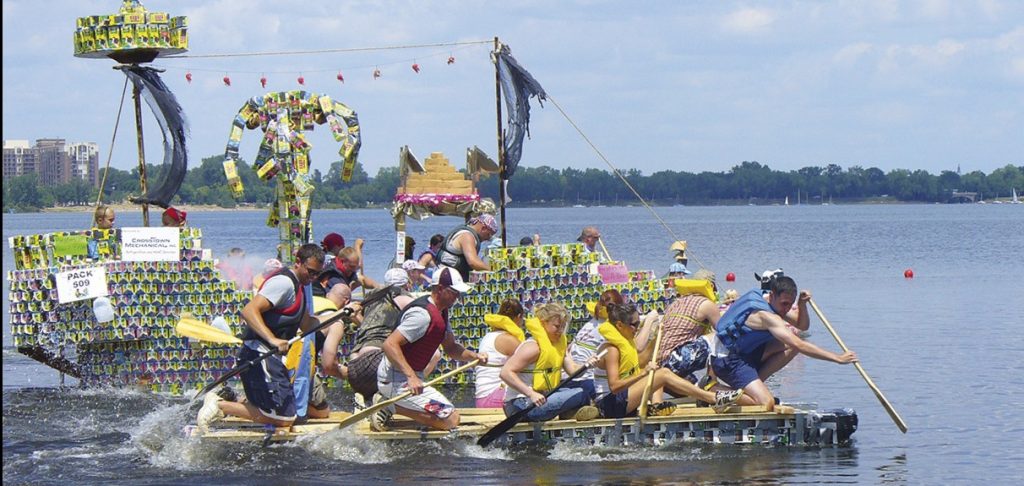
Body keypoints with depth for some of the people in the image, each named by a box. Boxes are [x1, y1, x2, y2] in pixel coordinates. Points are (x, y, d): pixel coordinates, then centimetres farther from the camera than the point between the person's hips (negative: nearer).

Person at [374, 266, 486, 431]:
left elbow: (451, 348, 19)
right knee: (450, 419, -15)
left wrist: (474, 356, -1)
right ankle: (390, 407, -9)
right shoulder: (423, 314, -21)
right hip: (398, 380, -10)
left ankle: (386, 402, 9)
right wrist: (411, 377, -35)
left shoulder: (441, 312, 12)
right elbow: (389, 344, -29)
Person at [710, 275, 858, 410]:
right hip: (727, 361, -10)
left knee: (790, 345, -3)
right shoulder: (765, 315, -26)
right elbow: (800, 346, -30)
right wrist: (837, 358, -29)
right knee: (767, 404, -23)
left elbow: (802, 326, 13)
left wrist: (802, 305, -9)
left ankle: (753, 385, 1)